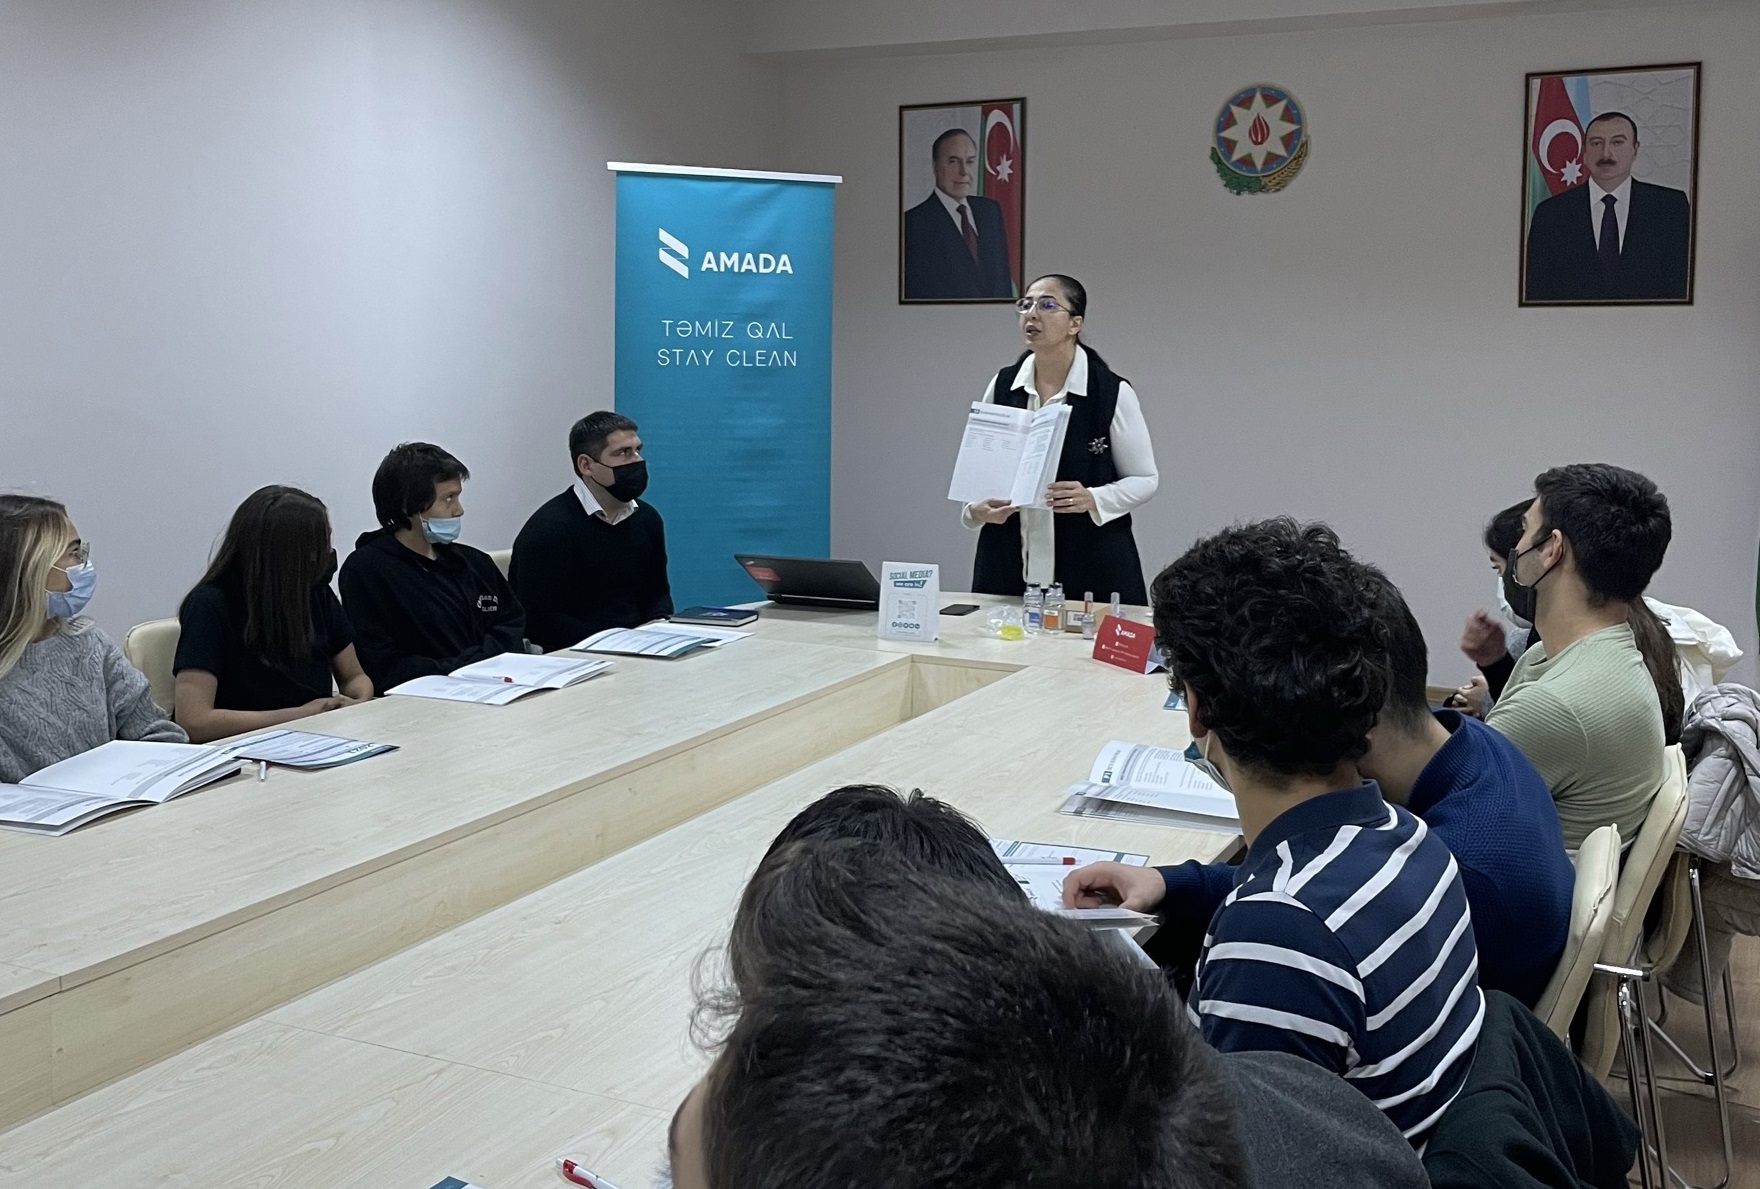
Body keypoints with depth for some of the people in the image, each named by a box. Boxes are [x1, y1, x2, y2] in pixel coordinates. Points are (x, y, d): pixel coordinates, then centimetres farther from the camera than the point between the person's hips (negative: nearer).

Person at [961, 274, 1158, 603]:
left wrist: (1093, 499, -19)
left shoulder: (1113, 392, -7)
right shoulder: (1002, 385, 4)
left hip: (1090, 567, -3)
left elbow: (1144, 479, -1)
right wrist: (975, 510, -9)